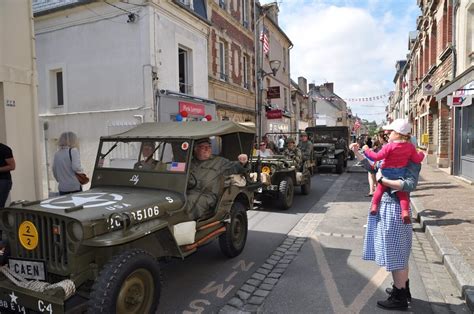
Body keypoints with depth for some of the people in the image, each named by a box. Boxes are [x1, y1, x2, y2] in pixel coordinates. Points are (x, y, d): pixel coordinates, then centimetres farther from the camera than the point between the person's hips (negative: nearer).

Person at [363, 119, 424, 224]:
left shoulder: (389, 146, -19)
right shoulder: (410, 146, -3)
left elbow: (377, 157, -20)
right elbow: (417, 160, 2)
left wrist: (367, 151, -8)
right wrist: (421, 154, 24)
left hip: (387, 173, -3)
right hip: (401, 174, 3)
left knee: (380, 188, 15)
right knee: (402, 192, 13)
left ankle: (374, 206, 4)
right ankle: (405, 212, -2)